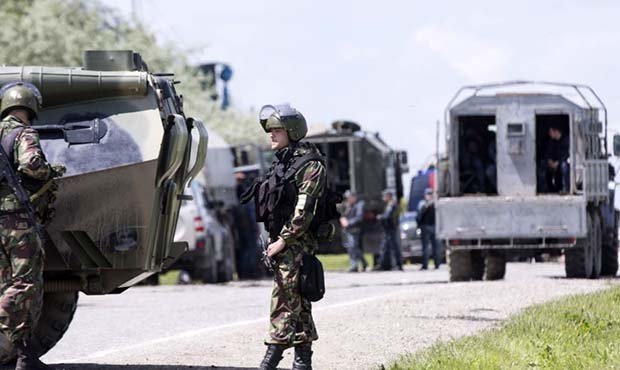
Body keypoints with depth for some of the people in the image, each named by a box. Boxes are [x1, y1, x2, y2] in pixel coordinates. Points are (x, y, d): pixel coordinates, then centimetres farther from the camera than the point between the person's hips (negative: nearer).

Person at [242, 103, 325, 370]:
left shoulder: (310, 165, -11)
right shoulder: (282, 162, 17)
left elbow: (304, 210, -17)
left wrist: (283, 241, -18)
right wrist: (273, 240, 15)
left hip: (296, 244, -9)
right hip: (280, 241, 9)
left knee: (286, 300, -11)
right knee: (295, 301, 9)